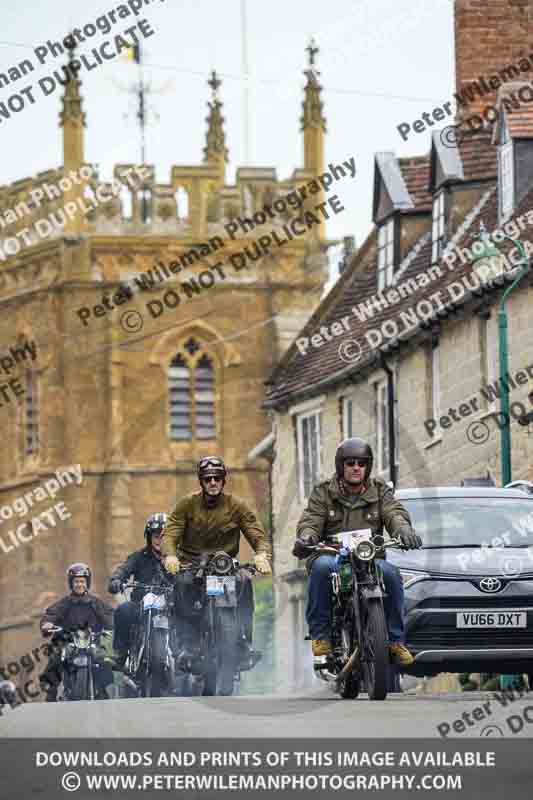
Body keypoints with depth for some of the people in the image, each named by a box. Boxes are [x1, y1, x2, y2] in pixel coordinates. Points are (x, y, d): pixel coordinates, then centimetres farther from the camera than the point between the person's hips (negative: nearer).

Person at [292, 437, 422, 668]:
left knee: (391, 573, -31)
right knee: (322, 566, -36)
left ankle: (396, 640, -18)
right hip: (332, 555, -1)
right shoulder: (323, 493, 9)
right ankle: (320, 636, -27)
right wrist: (306, 537, -29)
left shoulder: (380, 491, 13)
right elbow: (311, 521, -4)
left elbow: (395, 512, -5)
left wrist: (403, 528, -30)